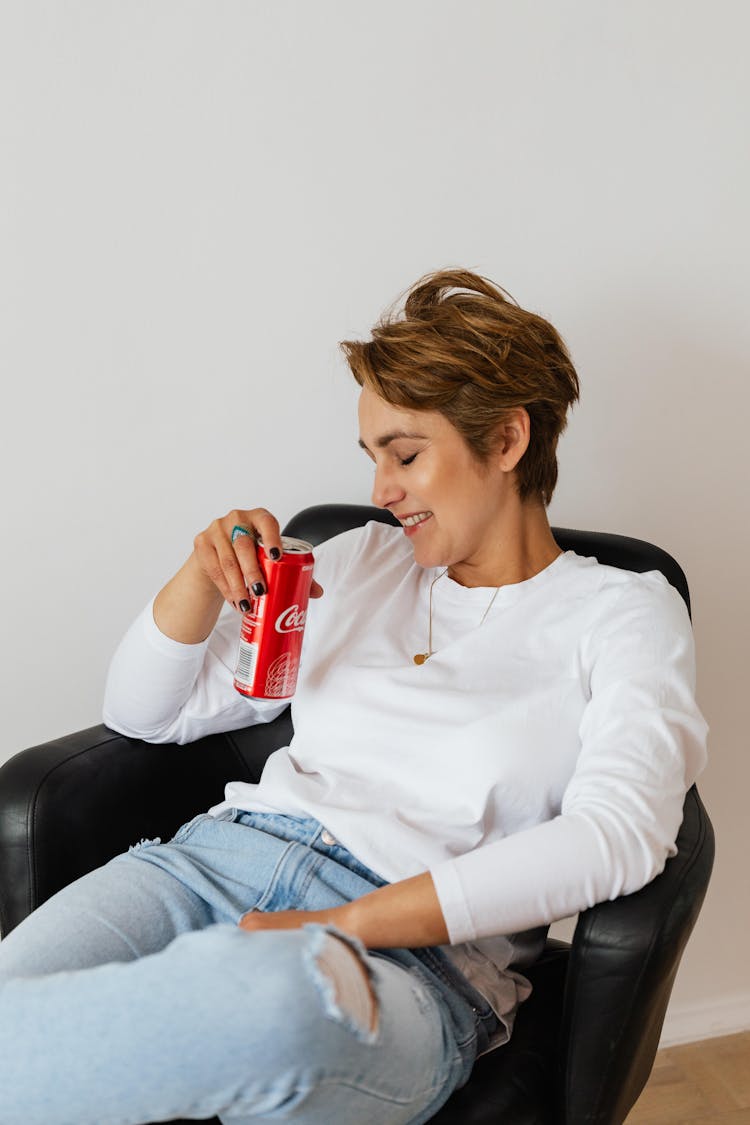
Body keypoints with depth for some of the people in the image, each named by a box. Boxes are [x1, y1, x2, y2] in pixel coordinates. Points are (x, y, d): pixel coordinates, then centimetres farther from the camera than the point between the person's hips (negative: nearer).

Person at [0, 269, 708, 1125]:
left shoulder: (625, 613, 9)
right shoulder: (361, 564, 20)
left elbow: (617, 835, -10)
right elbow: (143, 713, 23)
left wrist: (346, 924, -17)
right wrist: (205, 575, 2)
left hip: (416, 954, -3)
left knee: (279, 999, -41)